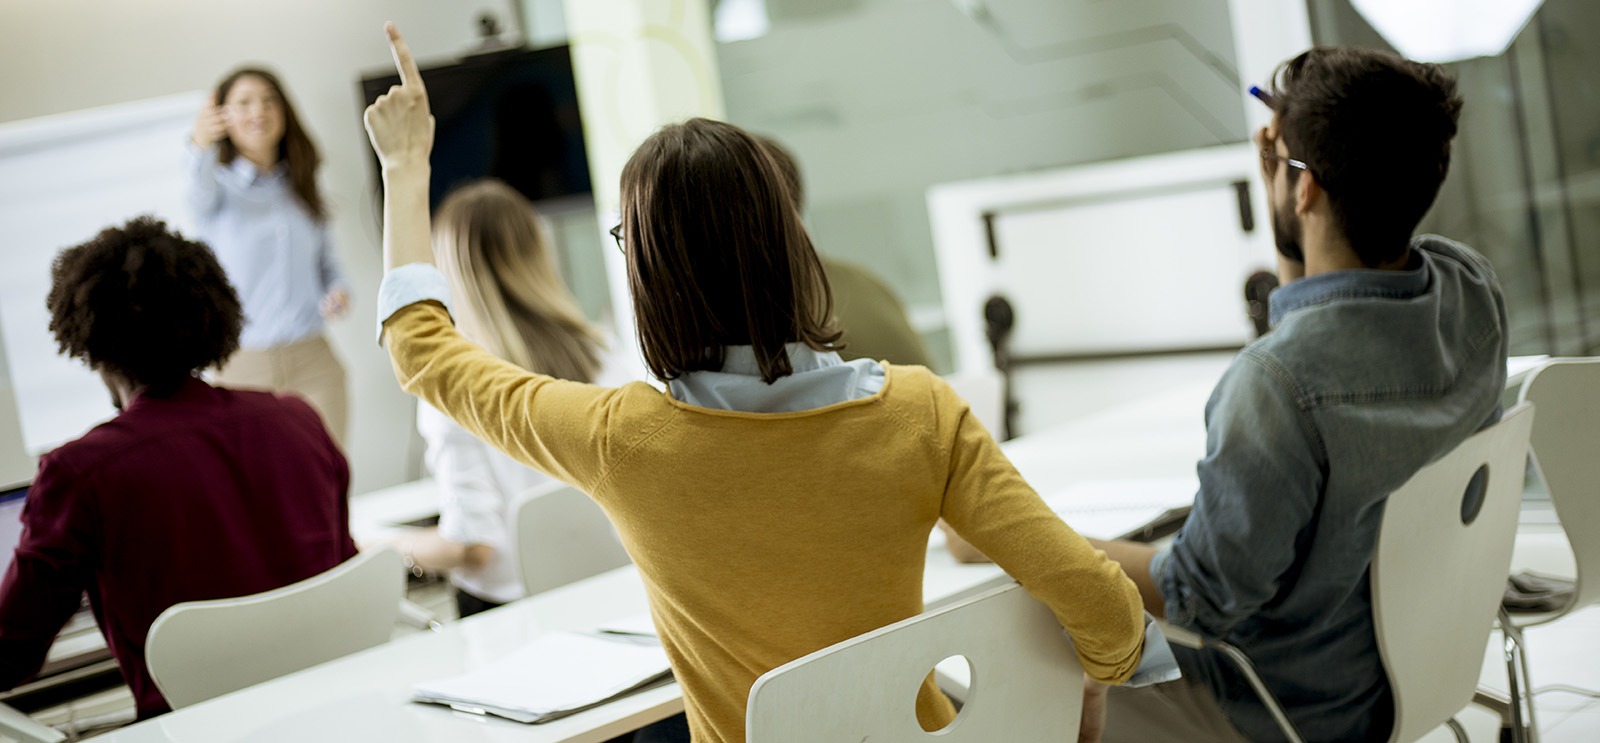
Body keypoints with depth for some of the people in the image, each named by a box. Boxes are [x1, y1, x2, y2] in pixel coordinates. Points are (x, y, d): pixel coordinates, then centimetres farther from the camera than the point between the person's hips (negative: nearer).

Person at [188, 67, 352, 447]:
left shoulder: (301, 189, 15)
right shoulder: (221, 187, 2)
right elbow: (201, 190, -23)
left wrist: (339, 292, -3)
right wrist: (200, 145, -45)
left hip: (313, 362, 3)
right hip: (244, 369, -3)